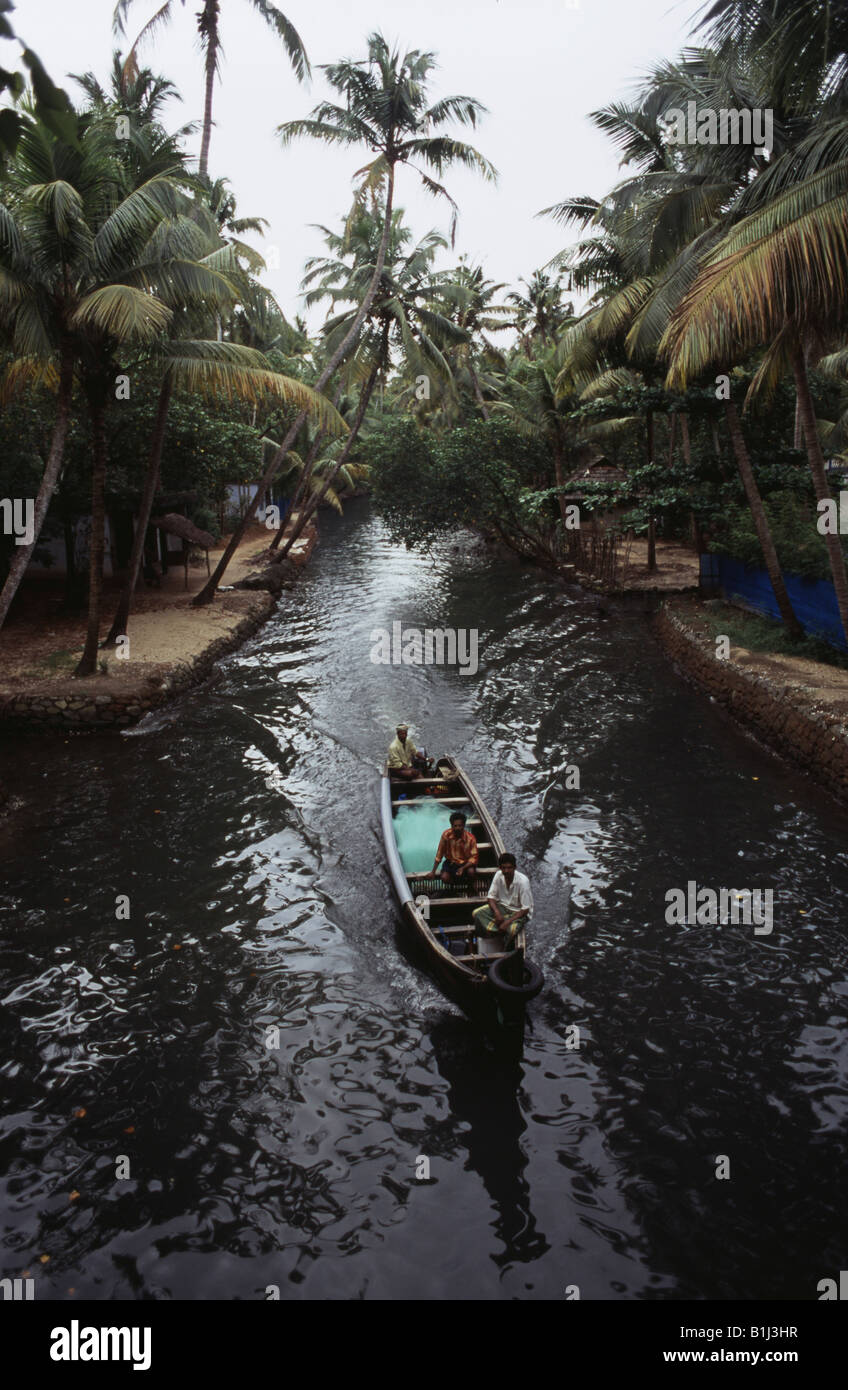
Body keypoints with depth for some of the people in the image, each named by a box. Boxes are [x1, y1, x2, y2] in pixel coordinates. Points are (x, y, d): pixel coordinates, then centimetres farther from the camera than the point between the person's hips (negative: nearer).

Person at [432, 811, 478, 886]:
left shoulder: (470, 838, -21)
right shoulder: (446, 835, -19)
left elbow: (474, 858, -16)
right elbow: (439, 853, -9)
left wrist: (463, 868, -32)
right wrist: (433, 872, -8)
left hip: (466, 863, -1)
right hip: (451, 862, 1)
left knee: (471, 871, -33)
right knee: (444, 877, -26)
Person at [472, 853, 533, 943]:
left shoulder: (523, 881, -26)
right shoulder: (498, 875, -13)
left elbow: (525, 909, -22)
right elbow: (491, 896, -4)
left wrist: (508, 922, -28)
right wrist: (497, 912, -23)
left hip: (518, 911, -5)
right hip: (502, 906, 5)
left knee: (512, 929, -35)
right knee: (476, 913, -15)